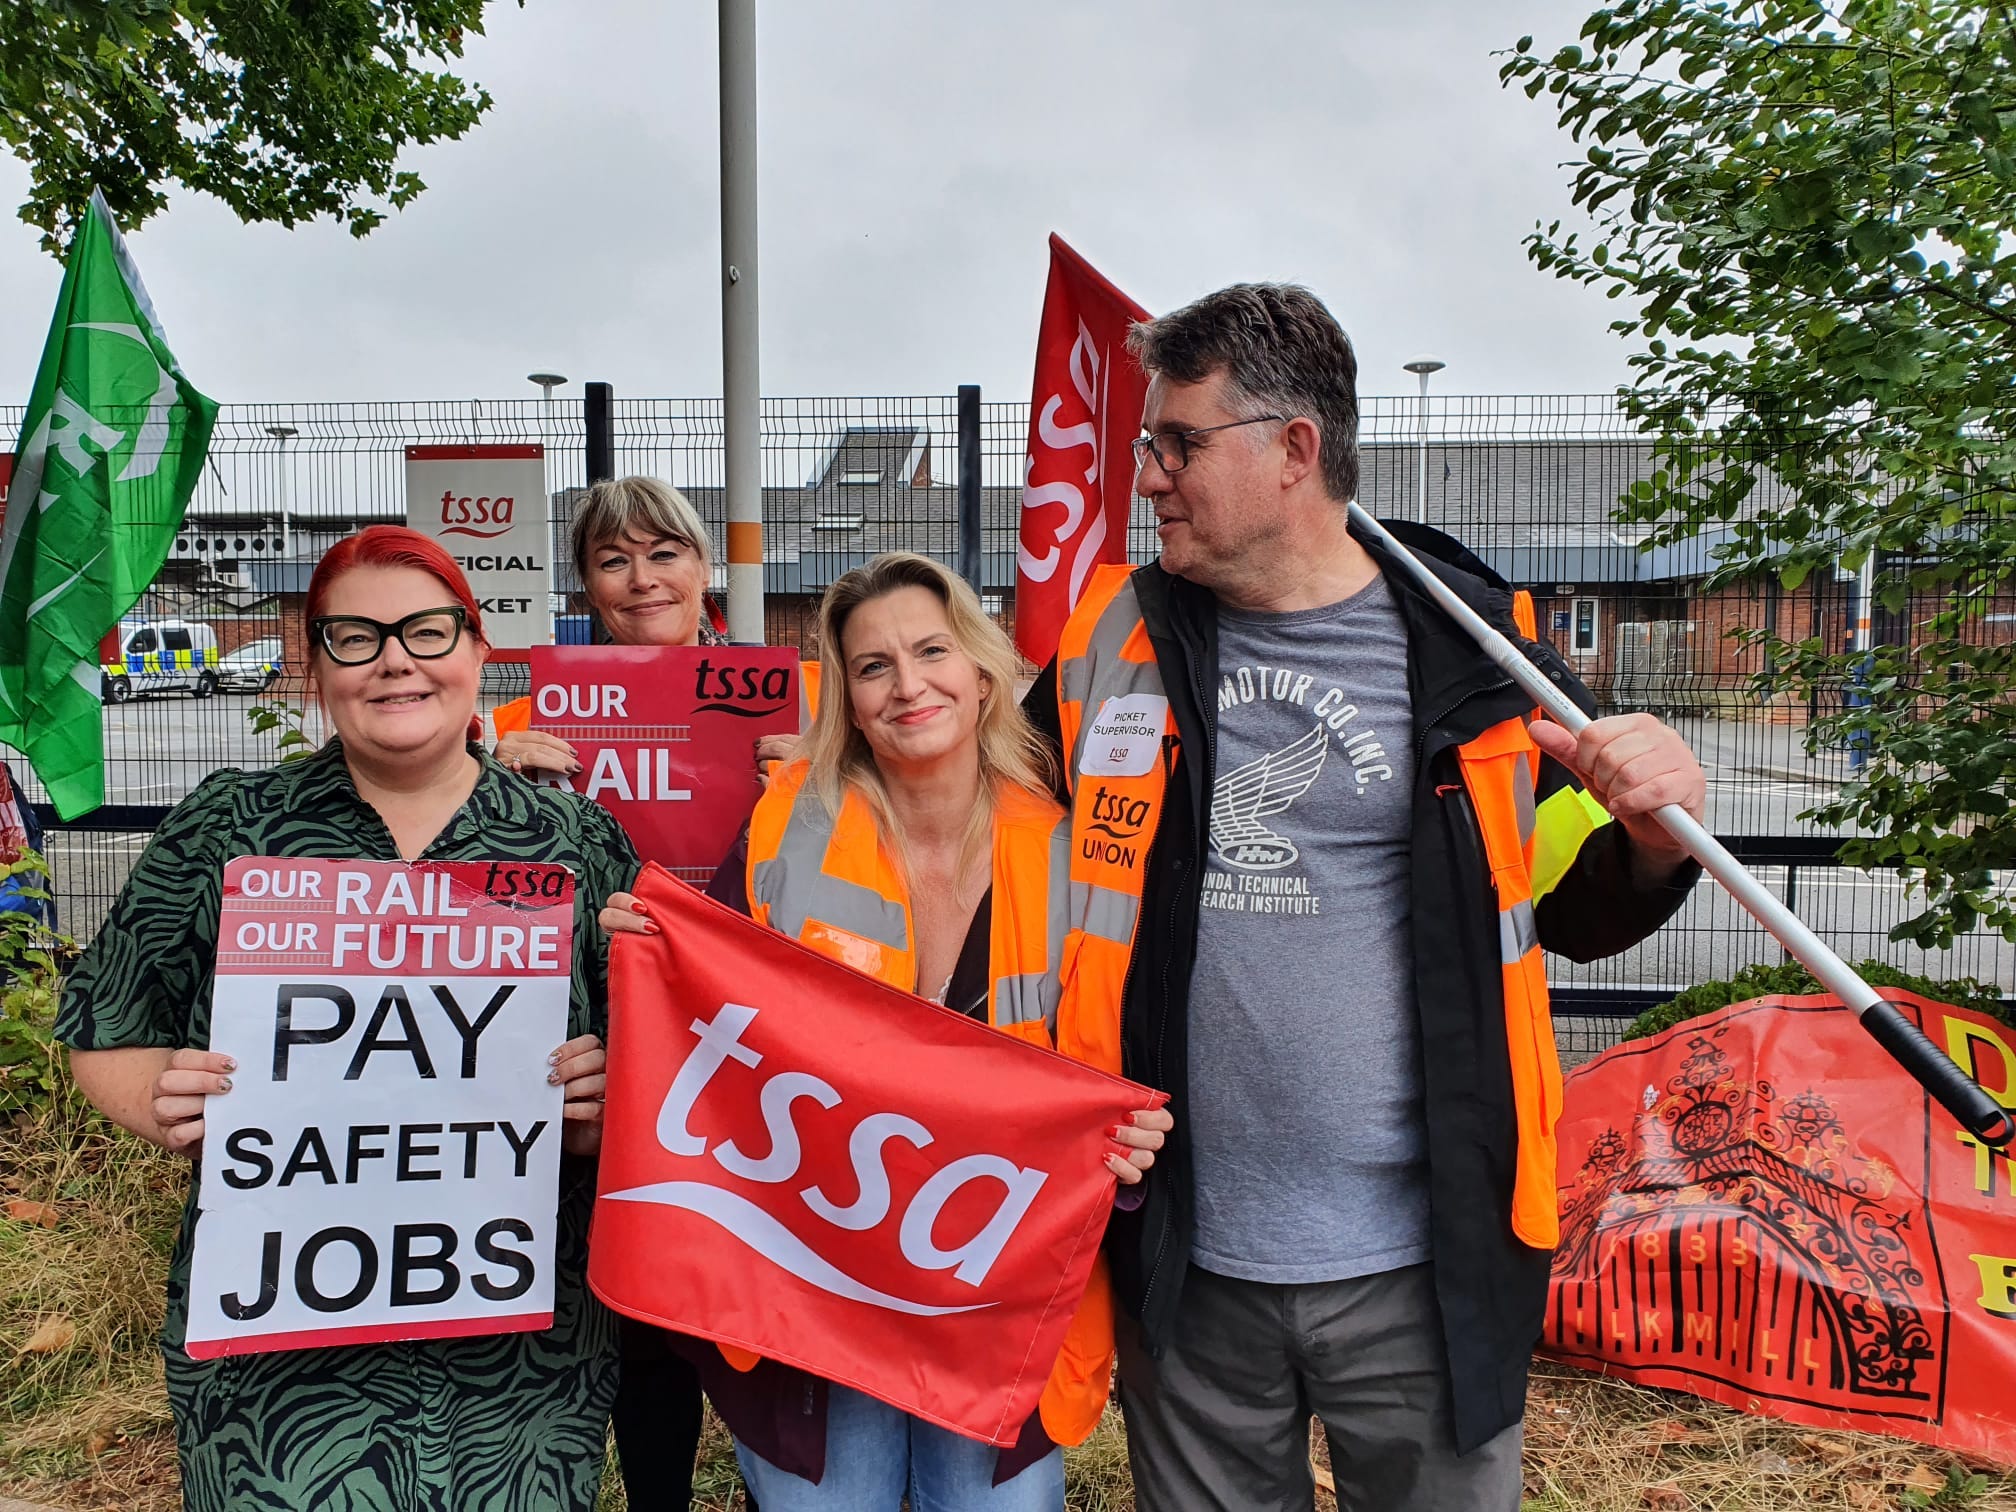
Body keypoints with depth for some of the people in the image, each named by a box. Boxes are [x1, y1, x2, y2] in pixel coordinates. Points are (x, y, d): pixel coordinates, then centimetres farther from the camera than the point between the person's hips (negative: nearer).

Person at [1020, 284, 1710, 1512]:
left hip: (1420, 1268, -2)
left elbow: (1583, 910, 6)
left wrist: (1654, 831, -15)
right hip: (1185, 1265, 2)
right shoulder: (1115, 638, 1)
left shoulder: (1475, 649, -5)